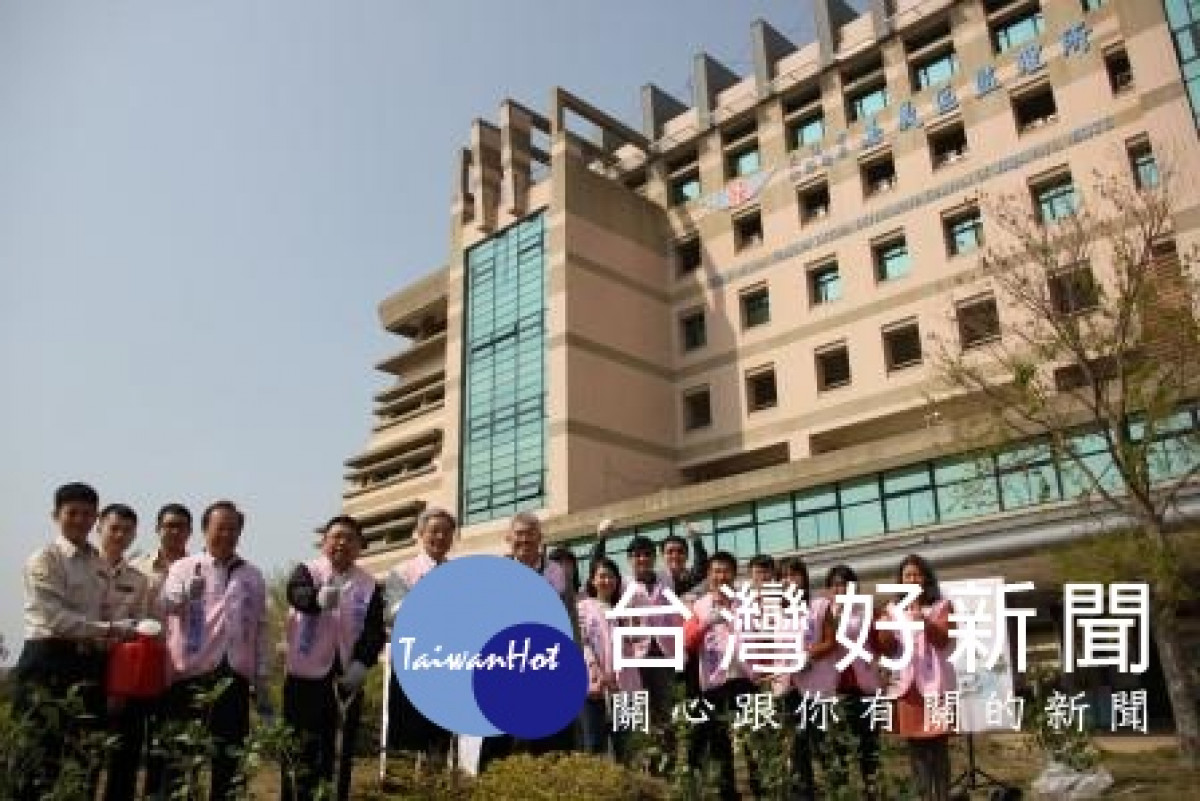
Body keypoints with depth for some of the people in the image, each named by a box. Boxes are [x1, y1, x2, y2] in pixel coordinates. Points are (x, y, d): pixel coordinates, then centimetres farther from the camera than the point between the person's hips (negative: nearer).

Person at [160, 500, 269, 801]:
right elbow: (168, 605, -15)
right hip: (192, 674, -2)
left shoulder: (253, 576, 12)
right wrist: (186, 592, -39)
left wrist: (261, 681, 9)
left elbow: (260, 629, 13)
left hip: (235, 676, 3)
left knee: (228, 755, 9)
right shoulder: (183, 567, 4)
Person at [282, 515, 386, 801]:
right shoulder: (307, 572, -3)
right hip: (305, 676, -2)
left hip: (347, 679, 2)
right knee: (300, 752, 5)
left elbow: (374, 630, -2)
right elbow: (298, 596, -26)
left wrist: (361, 663, -19)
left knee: (340, 752, 9)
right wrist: (318, 598, -49)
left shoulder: (369, 585, 5)